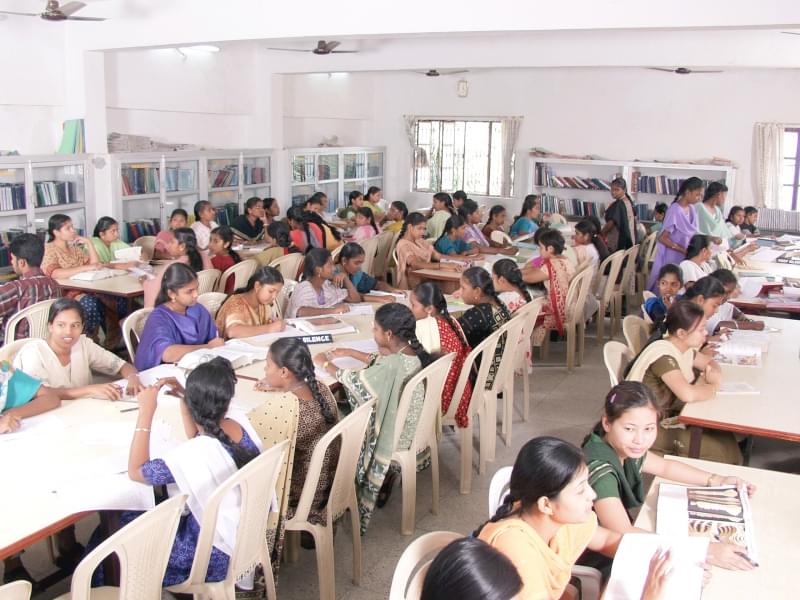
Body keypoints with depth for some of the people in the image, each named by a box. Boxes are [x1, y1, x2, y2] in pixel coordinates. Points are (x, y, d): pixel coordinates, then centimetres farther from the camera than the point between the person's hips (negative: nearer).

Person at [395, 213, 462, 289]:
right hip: (413, 286, -7)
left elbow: (438, 256, 8)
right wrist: (444, 265, -34)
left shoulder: (421, 242, 16)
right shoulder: (403, 245, -9)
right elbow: (416, 264, -24)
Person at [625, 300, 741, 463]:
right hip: (650, 427, -9)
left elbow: (709, 362, 21)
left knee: (725, 436, -2)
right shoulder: (663, 355, -25)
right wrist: (713, 387, -16)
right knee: (722, 449, -12)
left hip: (670, 415, 9)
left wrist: (715, 373, -4)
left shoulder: (685, 347, 2)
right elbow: (688, 394, -38)